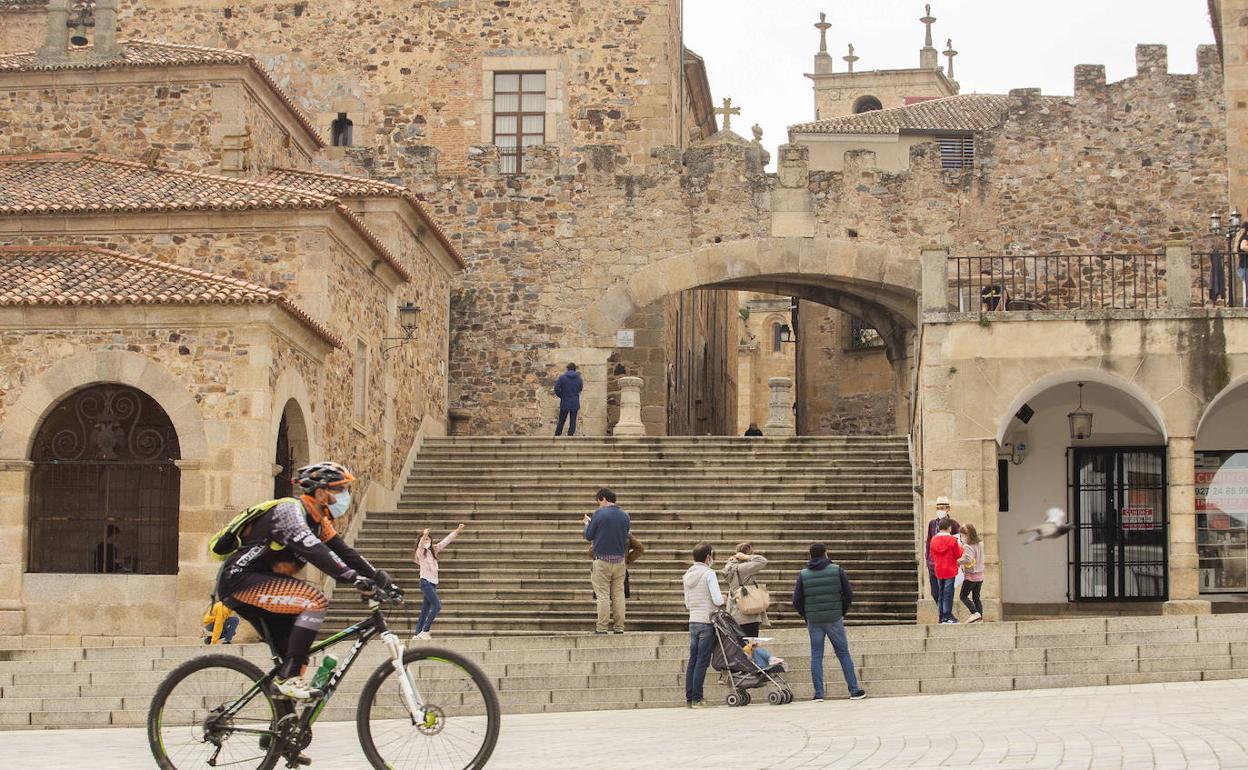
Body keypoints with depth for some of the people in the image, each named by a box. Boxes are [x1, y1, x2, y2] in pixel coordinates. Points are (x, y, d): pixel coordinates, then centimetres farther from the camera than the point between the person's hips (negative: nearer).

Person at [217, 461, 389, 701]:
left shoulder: (318, 521, 12)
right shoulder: (290, 510, -18)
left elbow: (343, 552, 6)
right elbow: (313, 551, -34)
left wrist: (380, 578, -7)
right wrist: (354, 578, -42)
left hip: (259, 583, 10)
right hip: (240, 580, -10)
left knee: (292, 652, 8)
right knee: (315, 601, -24)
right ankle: (288, 678, -23)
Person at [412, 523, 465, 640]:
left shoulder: (433, 550, 13)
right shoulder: (420, 552, -6)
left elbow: (445, 541, 18)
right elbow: (421, 545, -28)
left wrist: (457, 531, 16)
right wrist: (424, 536, -48)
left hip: (433, 583, 8)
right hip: (426, 582, -8)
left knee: (425, 610, 7)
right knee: (437, 606, -18)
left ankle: (417, 634, 10)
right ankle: (424, 632, -17)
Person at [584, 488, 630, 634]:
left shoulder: (599, 514, -9)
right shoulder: (625, 516, 5)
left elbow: (588, 536, -3)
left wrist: (587, 523, 15)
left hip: (602, 561, -4)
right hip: (620, 561, 4)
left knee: (603, 595, -2)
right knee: (619, 595, 8)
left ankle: (602, 627, -3)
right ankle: (619, 628, 7)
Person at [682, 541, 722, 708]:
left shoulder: (687, 575, 12)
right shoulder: (709, 573, -9)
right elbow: (717, 600, -15)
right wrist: (723, 600, 6)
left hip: (693, 622, 6)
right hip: (707, 622, -6)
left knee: (693, 660, 10)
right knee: (702, 661, -4)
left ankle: (689, 697, 11)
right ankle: (697, 698, -4)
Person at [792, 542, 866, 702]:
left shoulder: (803, 574, 1)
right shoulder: (837, 570, -2)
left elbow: (797, 601, 1)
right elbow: (849, 595, 0)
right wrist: (842, 612, 12)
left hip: (813, 621, 1)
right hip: (834, 620, -1)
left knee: (816, 656, 6)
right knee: (843, 653, 7)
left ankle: (818, 694, 2)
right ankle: (854, 691, 9)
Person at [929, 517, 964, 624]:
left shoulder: (934, 540, 1)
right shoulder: (952, 540, -13)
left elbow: (932, 556, 9)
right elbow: (958, 555, -6)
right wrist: (960, 547, 11)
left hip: (939, 571, 5)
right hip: (950, 570, -5)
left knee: (940, 593, 12)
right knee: (948, 593, -1)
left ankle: (941, 616, 14)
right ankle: (947, 616, -3)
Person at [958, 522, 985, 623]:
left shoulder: (967, 546, -18)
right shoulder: (980, 544, 5)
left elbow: (967, 559, -31)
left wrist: (957, 562, -18)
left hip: (971, 576, -7)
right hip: (980, 575, 7)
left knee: (963, 596, 3)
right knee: (976, 597, 13)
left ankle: (975, 613, -11)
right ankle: (980, 616, 8)